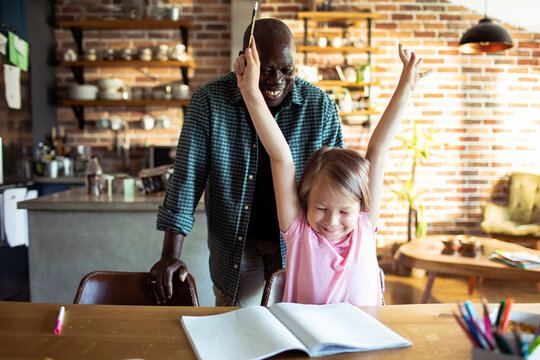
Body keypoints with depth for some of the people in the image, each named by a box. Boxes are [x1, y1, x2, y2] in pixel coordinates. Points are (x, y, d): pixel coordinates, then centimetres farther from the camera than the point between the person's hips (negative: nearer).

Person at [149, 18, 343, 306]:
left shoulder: (320, 106, -8)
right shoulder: (209, 101, -12)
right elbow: (187, 176, -11)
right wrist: (171, 255, -15)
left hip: (296, 248, 1)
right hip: (234, 247, 0)